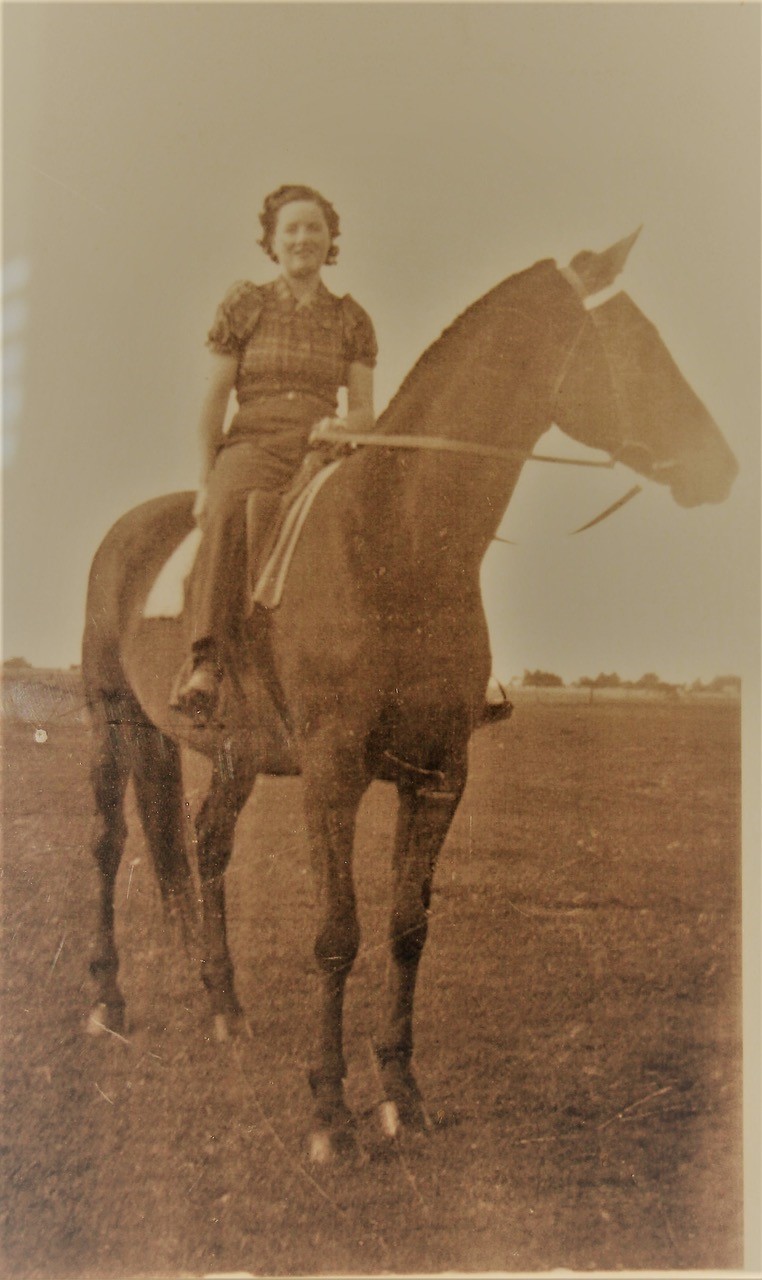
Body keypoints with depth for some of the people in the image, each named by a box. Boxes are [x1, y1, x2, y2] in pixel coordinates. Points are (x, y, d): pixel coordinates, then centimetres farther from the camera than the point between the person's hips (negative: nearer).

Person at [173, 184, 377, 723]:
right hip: (251, 445, 0)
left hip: (320, 452, 1)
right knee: (228, 513, -36)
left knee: (262, 510, -35)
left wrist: (339, 424, -11)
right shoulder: (245, 305, 11)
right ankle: (206, 665, -44)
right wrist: (207, 479, 3)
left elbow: (365, 411, 13)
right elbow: (214, 399, 9)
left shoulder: (351, 319, 15)